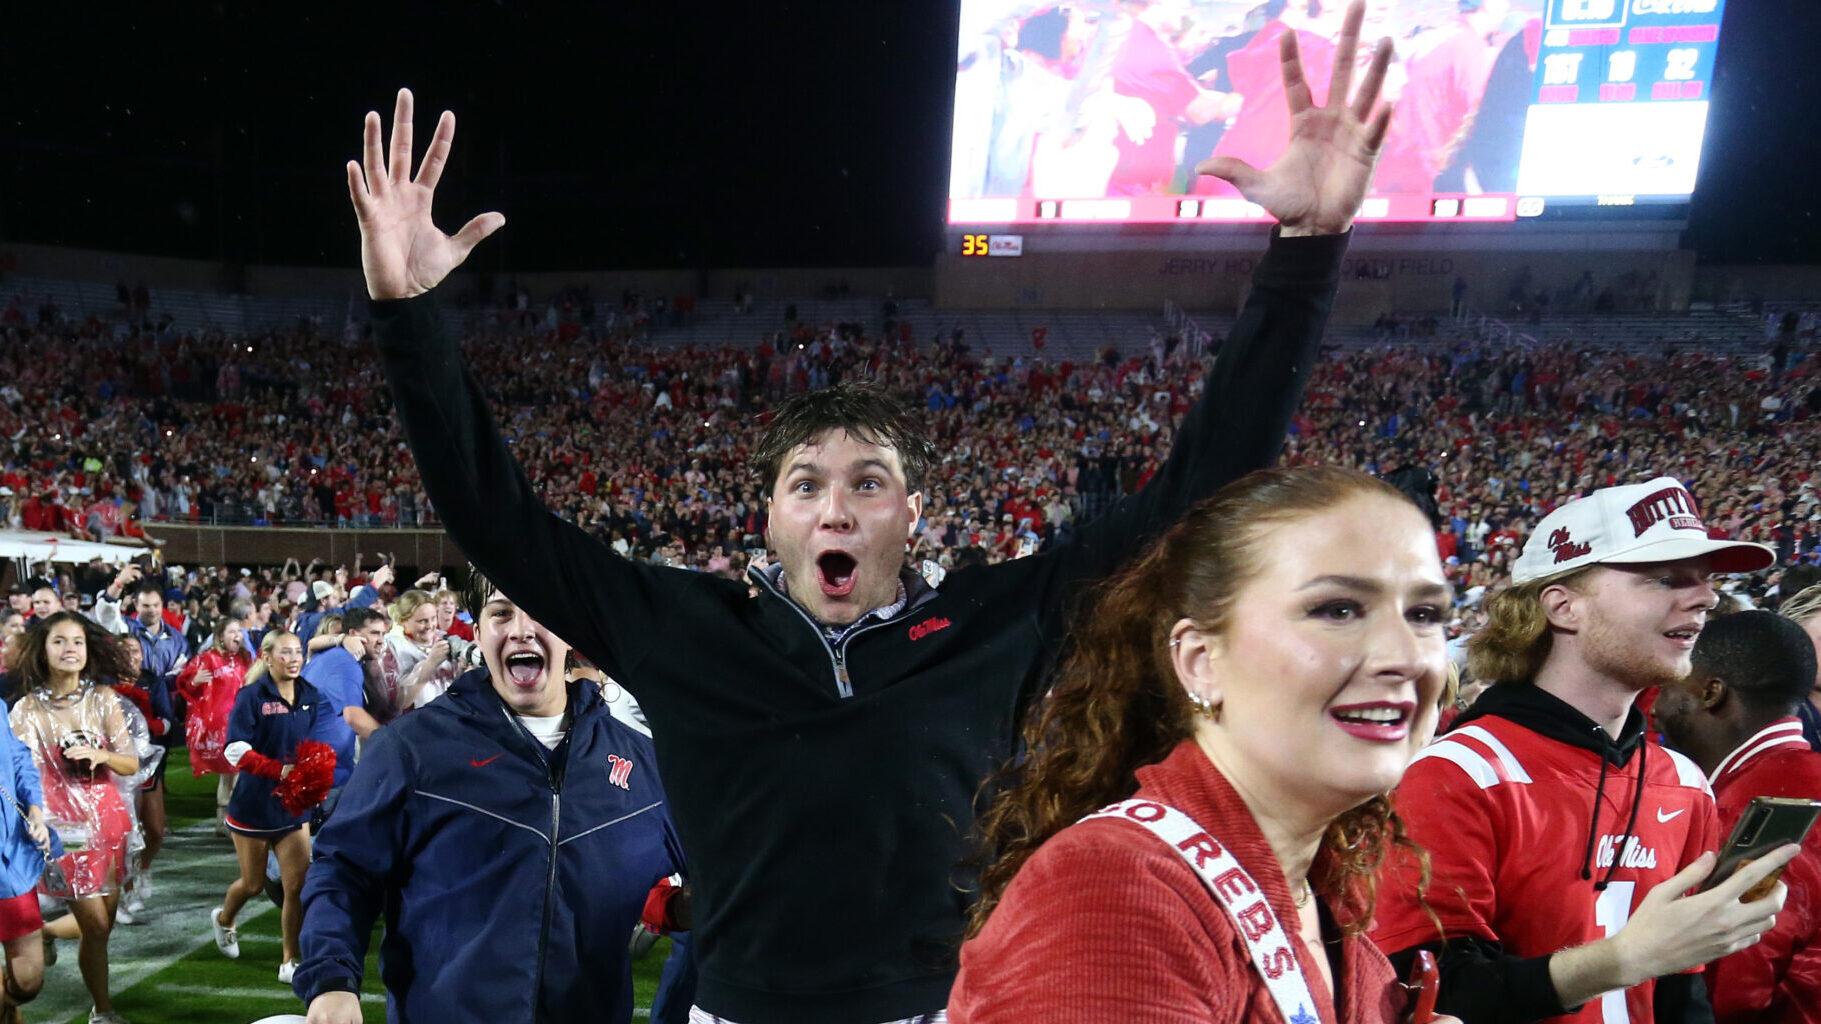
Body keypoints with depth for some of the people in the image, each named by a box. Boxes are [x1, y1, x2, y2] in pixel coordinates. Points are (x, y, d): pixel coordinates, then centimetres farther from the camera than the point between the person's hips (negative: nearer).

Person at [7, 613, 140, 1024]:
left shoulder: (103, 698, -1)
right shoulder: (27, 709, -7)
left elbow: (131, 763, -1)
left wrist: (101, 755, -21)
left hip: (108, 818, 3)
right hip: (64, 825, -3)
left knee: (103, 921, 9)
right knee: (96, 927, -1)